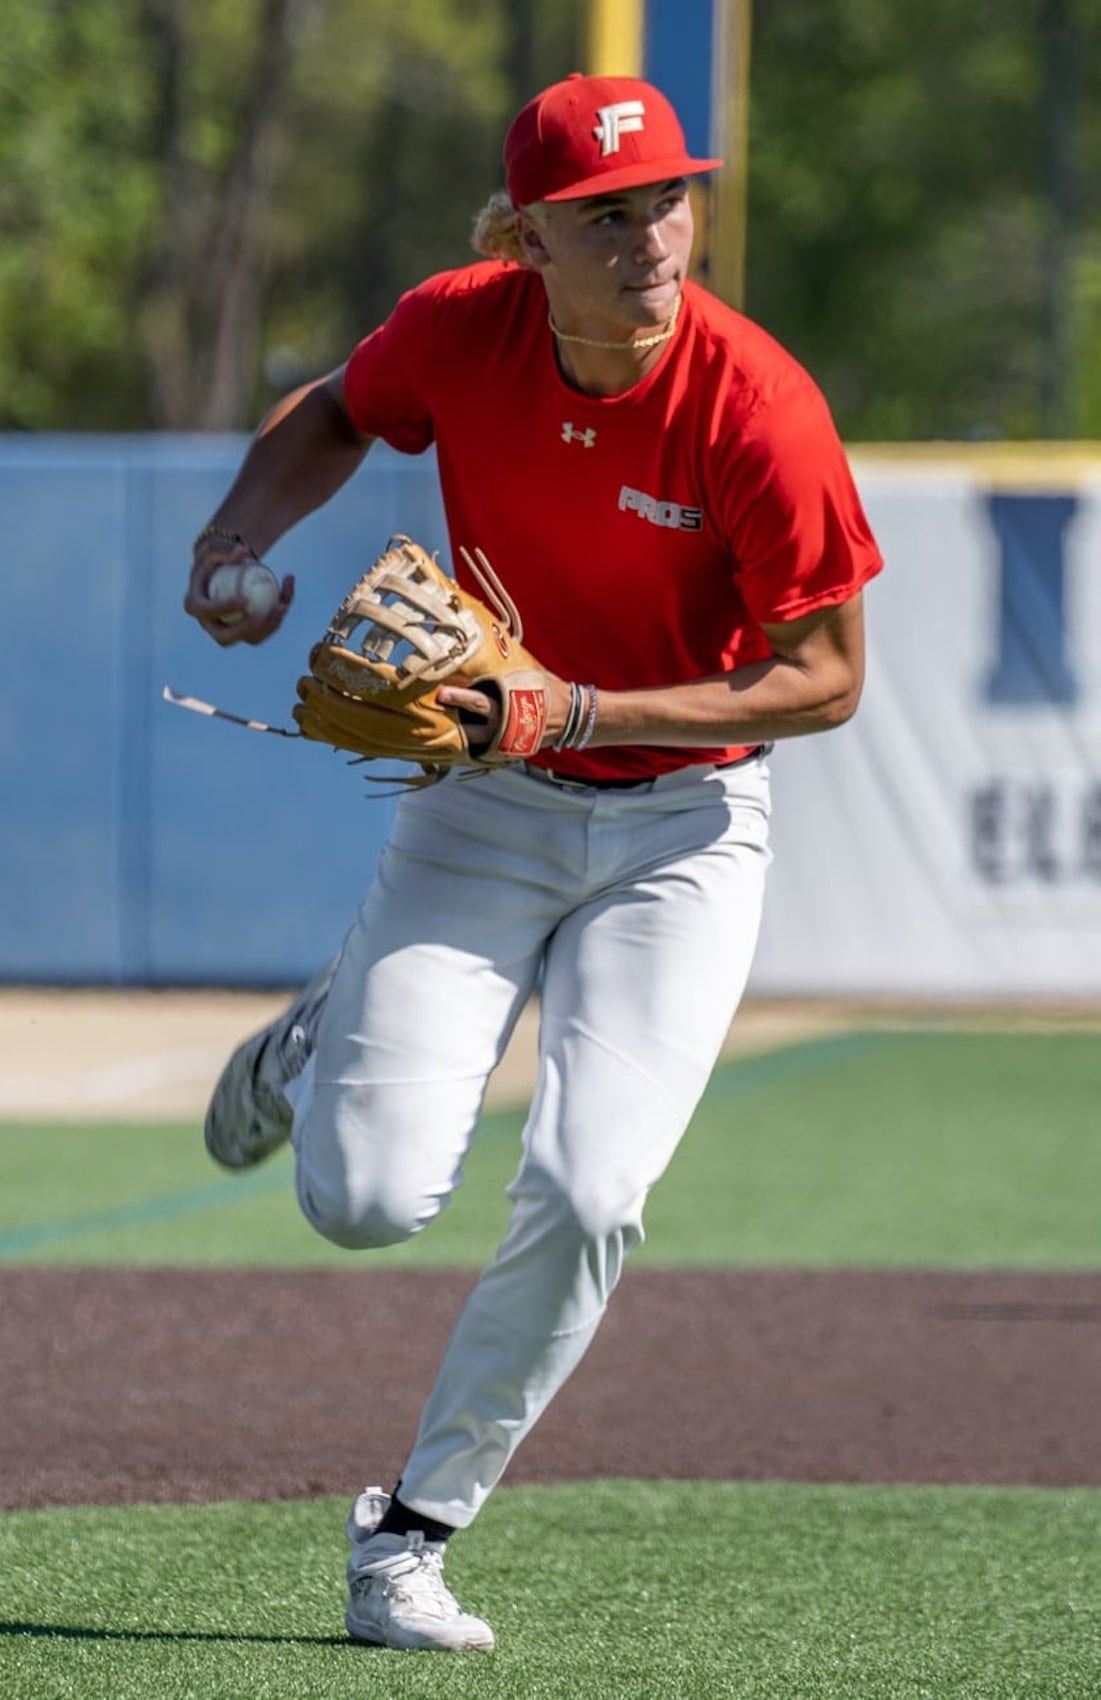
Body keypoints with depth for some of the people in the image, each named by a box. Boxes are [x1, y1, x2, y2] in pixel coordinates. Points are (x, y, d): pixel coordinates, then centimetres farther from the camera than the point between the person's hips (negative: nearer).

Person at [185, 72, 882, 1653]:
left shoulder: (759, 407, -22)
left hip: (681, 825, -2)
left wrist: (585, 713, -24)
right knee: (364, 1200, -11)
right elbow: (337, 413, 11)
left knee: (586, 1195, -17)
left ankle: (416, 1526, 5)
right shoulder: (460, 329, -13)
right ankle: (328, 1036, 27)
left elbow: (825, 679, -16)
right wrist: (242, 533, -8)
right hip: (483, 805, 2)